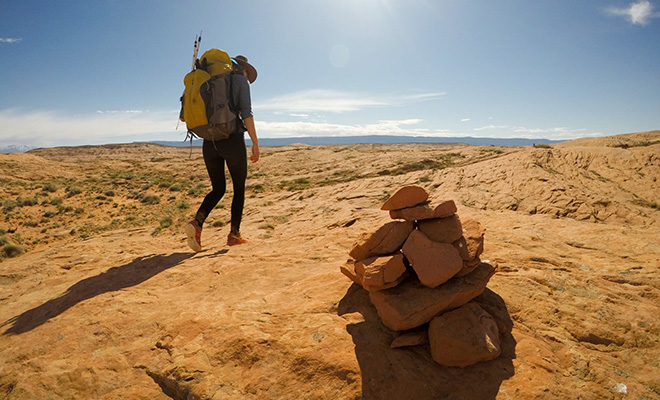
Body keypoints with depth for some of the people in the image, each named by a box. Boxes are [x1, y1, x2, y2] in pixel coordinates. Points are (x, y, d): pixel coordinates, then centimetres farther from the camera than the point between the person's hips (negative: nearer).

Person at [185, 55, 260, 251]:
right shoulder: (241, 80, 3)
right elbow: (246, 113, -9)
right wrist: (255, 142, -9)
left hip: (209, 141, 5)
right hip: (232, 139, -5)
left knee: (218, 188, 13)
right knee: (239, 188, 9)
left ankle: (196, 223, -10)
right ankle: (234, 234, 11)